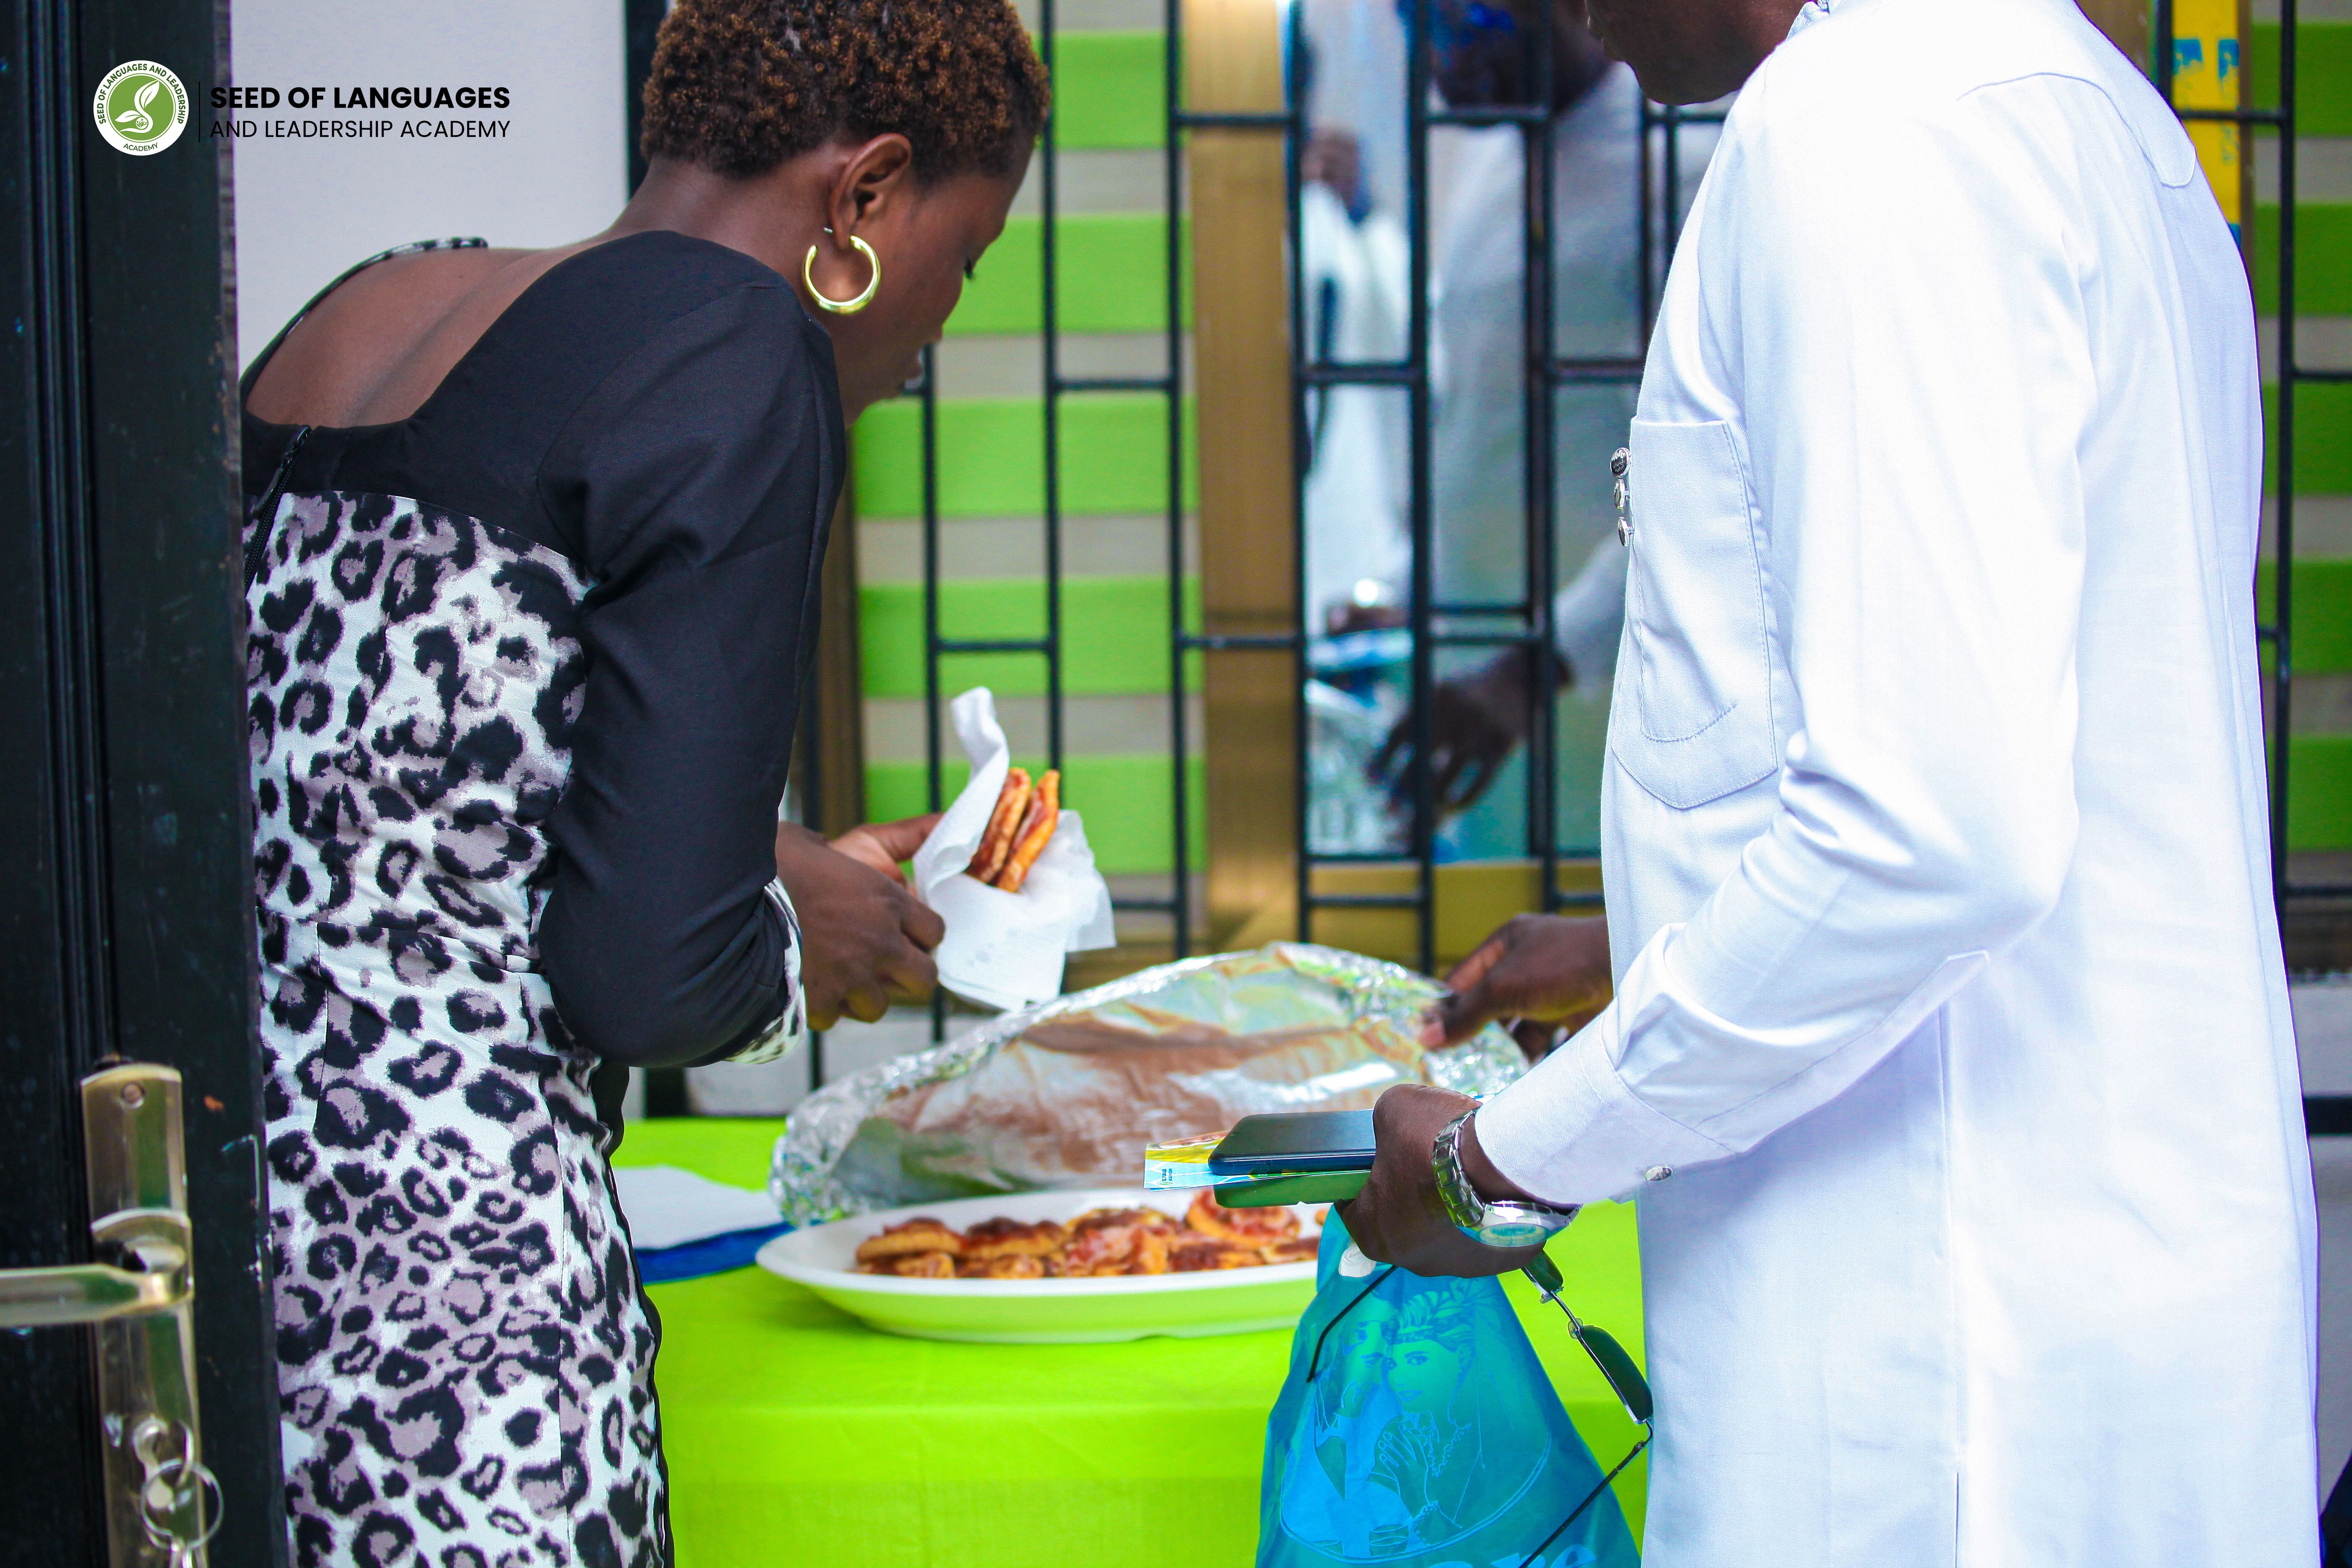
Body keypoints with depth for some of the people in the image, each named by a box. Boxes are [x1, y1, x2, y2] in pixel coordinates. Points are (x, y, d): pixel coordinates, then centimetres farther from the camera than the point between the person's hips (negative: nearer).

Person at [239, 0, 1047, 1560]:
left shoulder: (353, 314, 13)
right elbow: (651, 977, -16)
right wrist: (803, 937, 6)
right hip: (446, 1267, -8)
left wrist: (752, 880, 25)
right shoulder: (737, 361, -10)